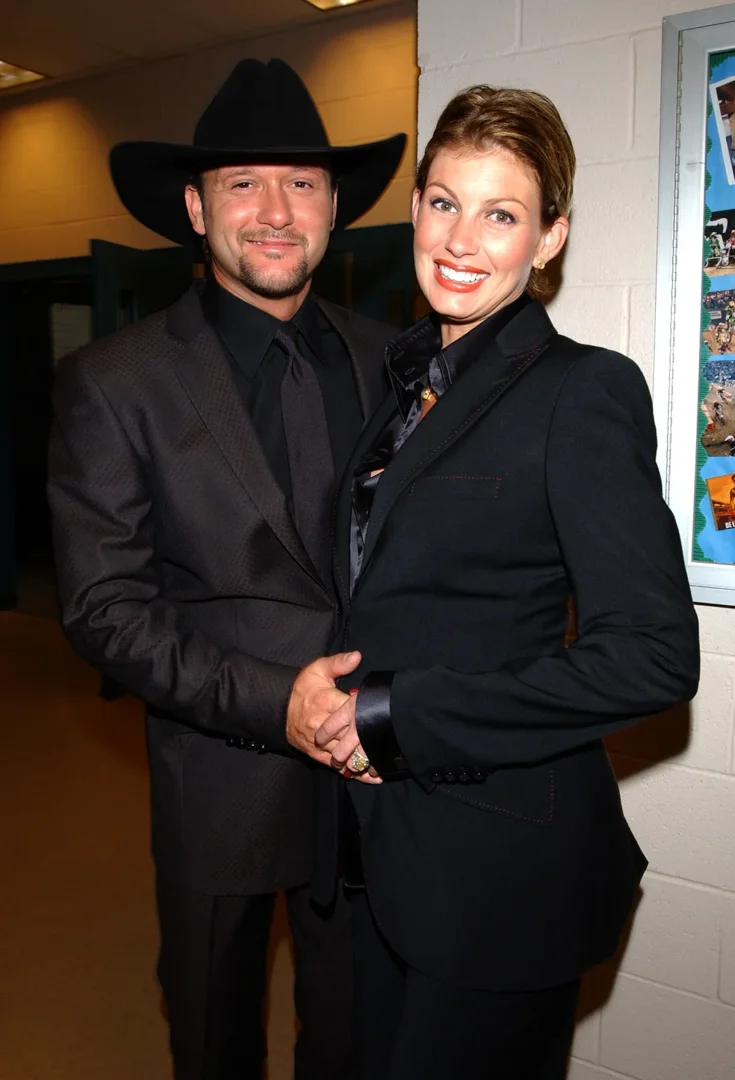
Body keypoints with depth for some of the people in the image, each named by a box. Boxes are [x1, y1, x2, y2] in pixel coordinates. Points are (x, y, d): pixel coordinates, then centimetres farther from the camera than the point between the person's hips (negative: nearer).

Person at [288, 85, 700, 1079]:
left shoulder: (584, 390, -15)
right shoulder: (408, 382, 7)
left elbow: (655, 654, -22)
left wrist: (398, 714, -20)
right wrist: (331, 703, -2)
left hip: (503, 856, -6)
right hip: (387, 839, 7)